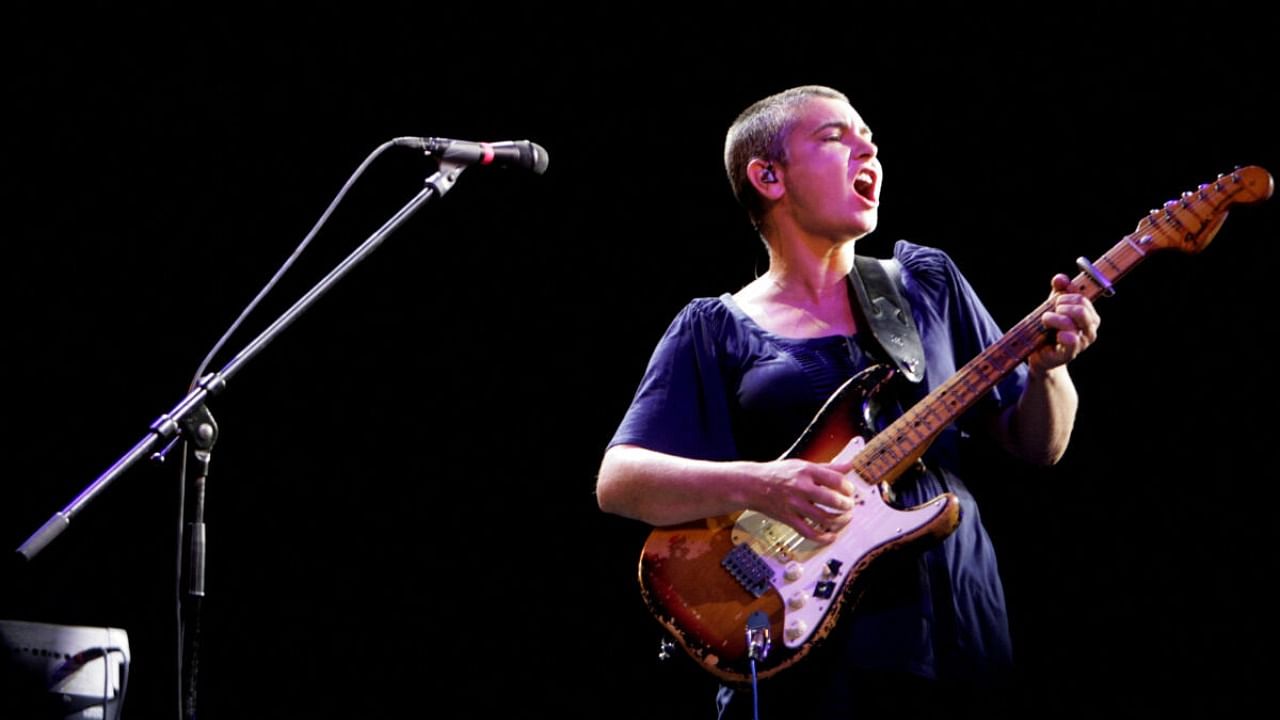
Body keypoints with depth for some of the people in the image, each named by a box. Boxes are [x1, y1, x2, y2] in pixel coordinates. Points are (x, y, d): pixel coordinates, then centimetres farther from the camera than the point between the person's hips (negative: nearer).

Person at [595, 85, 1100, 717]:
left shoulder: (927, 283, 11)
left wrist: (1046, 368, -9)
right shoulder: (714, 332, 2)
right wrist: (757, 485, -24)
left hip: (962, 640, 3)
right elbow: (617, 481, -8)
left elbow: (1035, 446, 13)